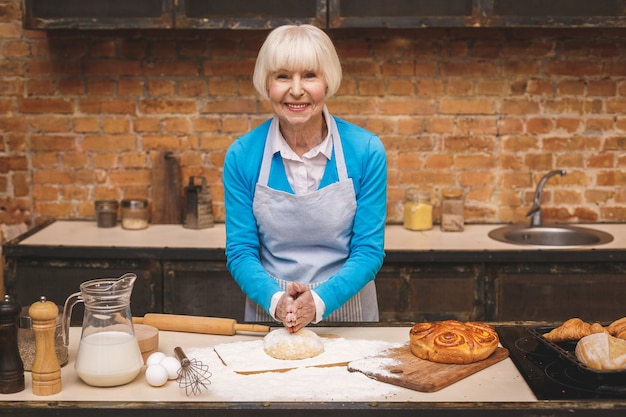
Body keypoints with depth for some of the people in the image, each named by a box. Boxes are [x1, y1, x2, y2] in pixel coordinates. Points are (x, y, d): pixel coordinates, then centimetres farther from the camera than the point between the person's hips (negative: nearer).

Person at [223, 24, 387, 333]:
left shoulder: (366, 150, -10)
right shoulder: (242, 155, -8)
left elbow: (369, 250, -9)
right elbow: (240, 251, -5)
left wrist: (319, 301, -24)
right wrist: (275, 299, -23)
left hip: (347, 312, 0)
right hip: (269, 317, 0)